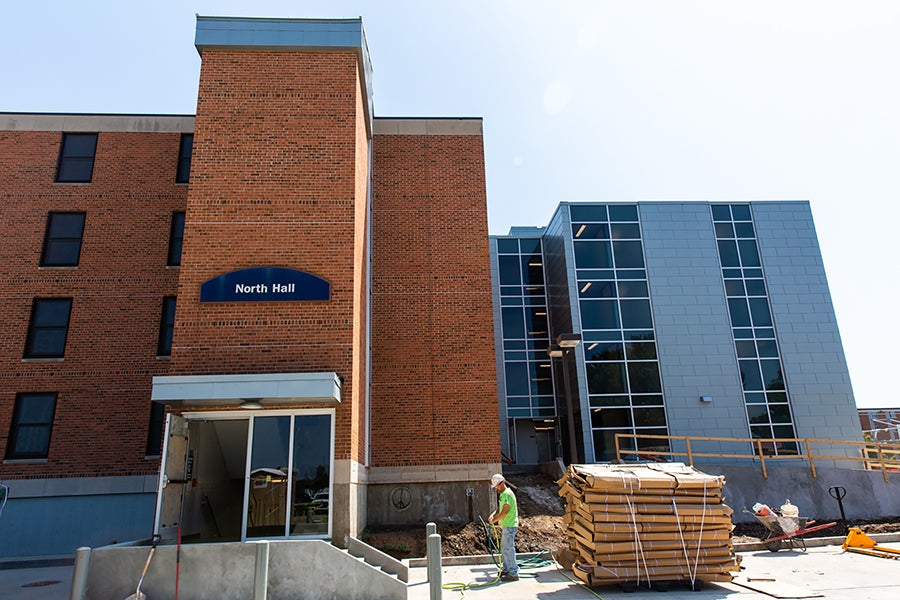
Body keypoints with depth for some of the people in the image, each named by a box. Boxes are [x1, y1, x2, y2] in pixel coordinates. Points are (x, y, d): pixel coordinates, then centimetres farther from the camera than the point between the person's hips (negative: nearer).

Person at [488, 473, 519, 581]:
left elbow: (505, 512, -21)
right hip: (505, 526, 10)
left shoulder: (507, 494, -17)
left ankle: (513, 573, 0)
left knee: (509, 549, -6)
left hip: (509, 526, -10)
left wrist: (495, 520, -11)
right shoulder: (503, 494, 15)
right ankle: (506, 569, 29)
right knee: (504, 548, 18)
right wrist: (493, 515, -2)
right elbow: (499, 508, 16)